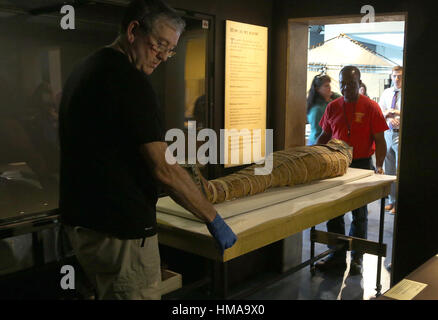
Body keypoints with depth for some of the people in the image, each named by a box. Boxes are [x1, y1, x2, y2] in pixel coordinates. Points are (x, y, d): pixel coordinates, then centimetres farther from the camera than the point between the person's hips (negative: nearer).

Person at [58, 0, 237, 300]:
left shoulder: (85, 69, 12)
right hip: (120, 230, -10)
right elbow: (164, 169, -22)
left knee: (108, 292, 22)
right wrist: (214, 219, -13)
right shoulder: (129, 79, -19)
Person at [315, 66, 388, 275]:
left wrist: (379, 166, -18)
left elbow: (379, 140, -6)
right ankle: (337, 255, 21)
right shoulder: (333, 107, 6)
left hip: (361, 165, -3)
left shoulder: (370, 107, -5)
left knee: (359, 213, 7)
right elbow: (325, 136, 13)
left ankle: (356, 258, 20)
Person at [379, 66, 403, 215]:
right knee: (389, 169, 11)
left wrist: (392, 112, -11)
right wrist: (389, 118, -9)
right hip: (388, 133, 6)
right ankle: (391, 200, 22)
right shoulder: (386, 93, 13)